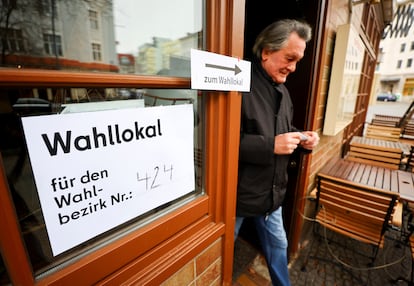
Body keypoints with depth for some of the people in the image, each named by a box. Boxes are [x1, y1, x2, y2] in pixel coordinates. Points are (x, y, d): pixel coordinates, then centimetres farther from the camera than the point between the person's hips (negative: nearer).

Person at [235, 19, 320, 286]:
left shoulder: (282, 91, 9)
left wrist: (302, 141, -1)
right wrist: (271, 145, -27)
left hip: (272, 190, 8)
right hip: (240, 191, -7)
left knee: (278, 244, 27)